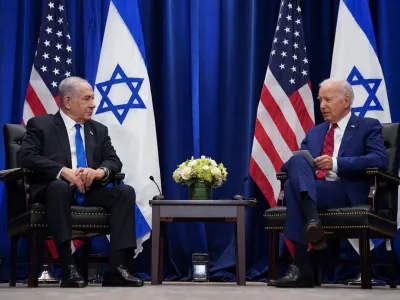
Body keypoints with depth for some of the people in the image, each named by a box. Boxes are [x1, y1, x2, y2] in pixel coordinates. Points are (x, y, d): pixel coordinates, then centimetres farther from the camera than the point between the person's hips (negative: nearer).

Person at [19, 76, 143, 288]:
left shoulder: (99, 130, 20)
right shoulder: (40, 125, 5)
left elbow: (114, 161, 10)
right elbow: (27, 157, -11)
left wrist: (100, 171, -16)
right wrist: (64, 171, -25)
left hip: (90, 192, 5)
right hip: (54, 190, -4)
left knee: (126, 191, -22)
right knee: (59, 186, -38)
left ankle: (116, 268, -30)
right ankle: (68, 267, -40)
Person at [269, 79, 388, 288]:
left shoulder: (368, 127, 10)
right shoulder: (313, 133, 27)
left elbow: (379, 160, -8)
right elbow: (288, 166, 17)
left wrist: (336, 163, -18)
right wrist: (299, 166, -9)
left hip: (346, 192, -5)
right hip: (311, 191, 5)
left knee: (292, 186, -30)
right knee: (297, 161, -28)